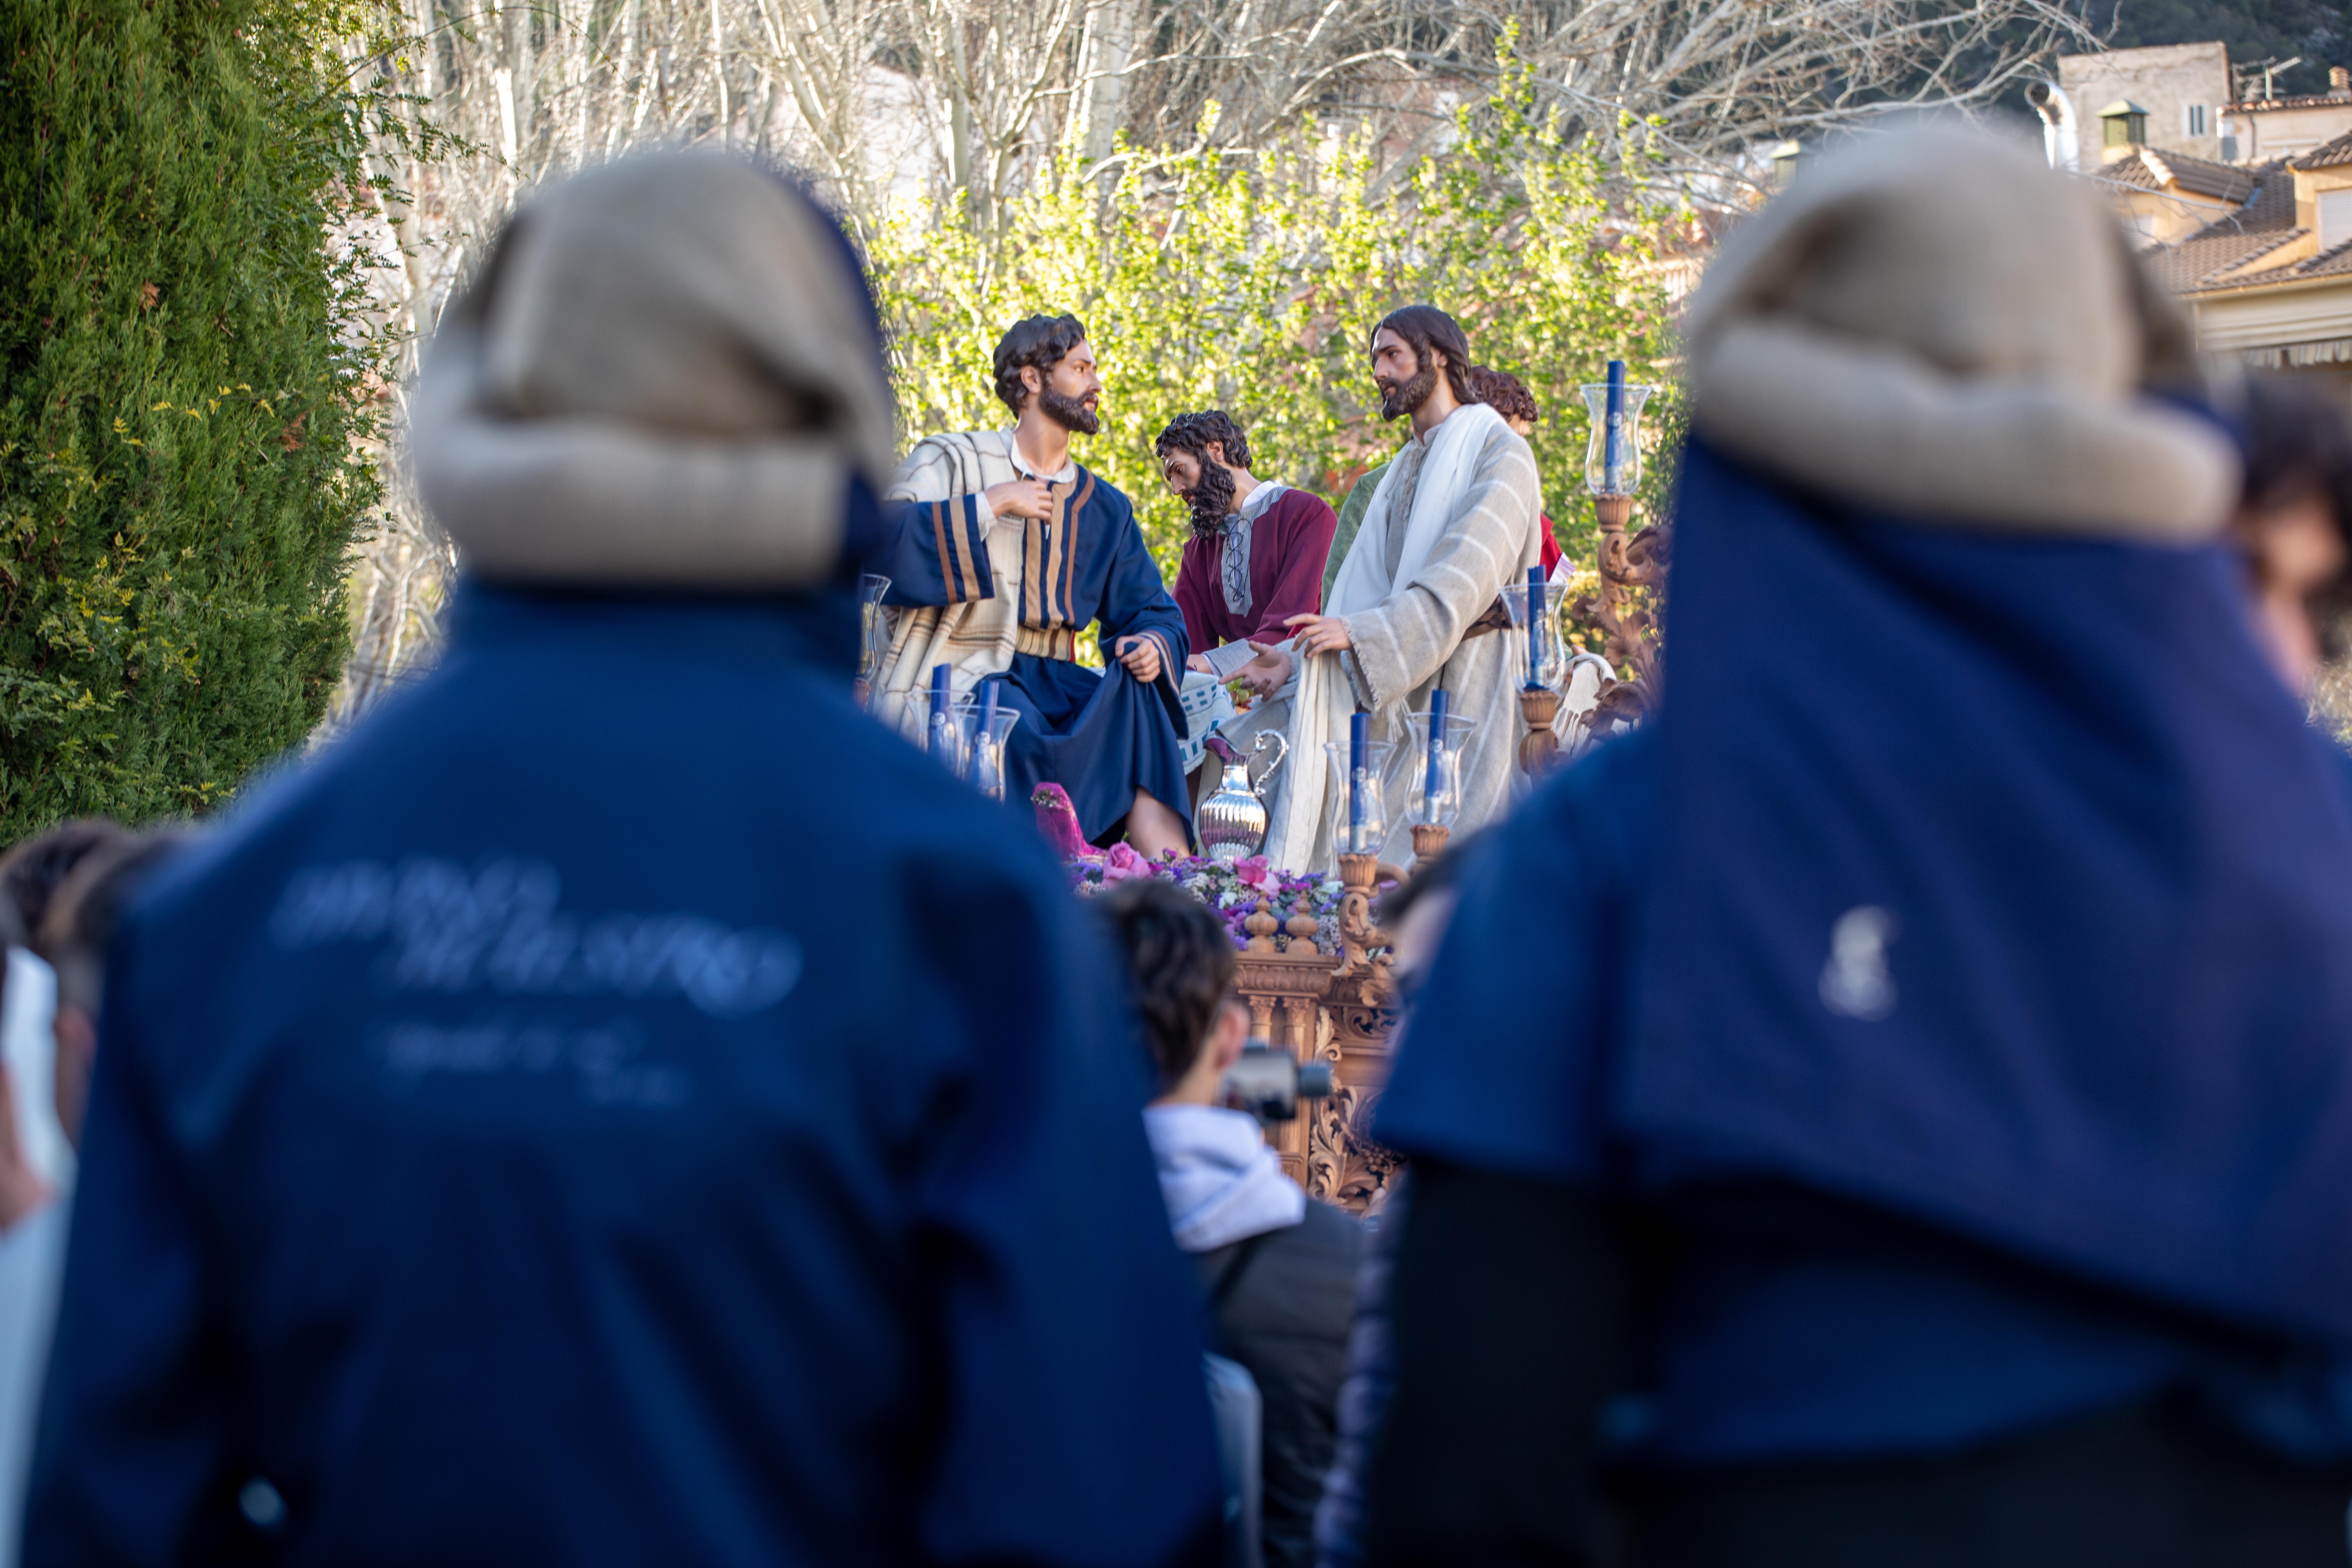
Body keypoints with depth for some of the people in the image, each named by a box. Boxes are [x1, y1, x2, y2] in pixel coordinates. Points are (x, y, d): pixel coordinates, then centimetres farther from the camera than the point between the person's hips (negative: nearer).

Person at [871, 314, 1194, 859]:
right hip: (953, 679, -5)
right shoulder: (950, 462, 5)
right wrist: (990, 506, -12)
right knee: (1024, 733, -37)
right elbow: (880, 543, -14)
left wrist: (1153, 644, -6)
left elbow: (1149, 609, 20)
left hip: (1046, 681, 5)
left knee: (1139, 694, -25)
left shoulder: (1105, 508, 21)